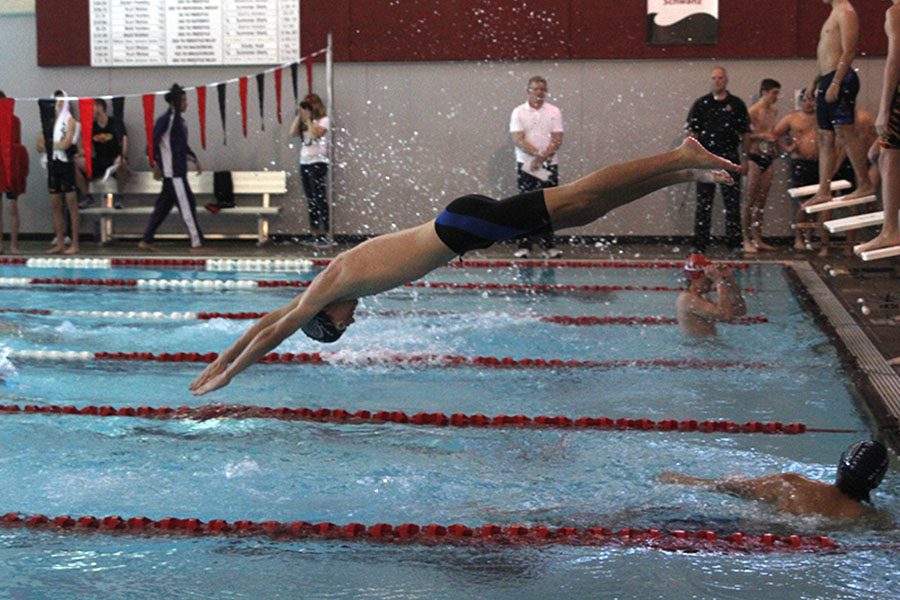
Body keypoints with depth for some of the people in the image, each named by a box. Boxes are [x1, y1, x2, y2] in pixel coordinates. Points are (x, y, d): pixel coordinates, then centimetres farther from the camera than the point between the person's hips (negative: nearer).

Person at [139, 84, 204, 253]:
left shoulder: (179, 119, 14)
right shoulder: (166, 119, -13)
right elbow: (153, 141, -16)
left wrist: (194, 159, 17)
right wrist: (156, 164, -17)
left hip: (179, 171, 9)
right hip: (172, 171, -9)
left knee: (163, 206, 11)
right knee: (187, 205, -7)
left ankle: (146, 241, 17)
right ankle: (196, 243, -4)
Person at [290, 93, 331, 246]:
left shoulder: (323, 120, -1)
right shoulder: (305, 123, 18)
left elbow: (315, 134, -16)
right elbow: (293, 133, 7)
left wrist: (308, 118, -8)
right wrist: (299, 116, 4)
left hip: (318, 163, -7)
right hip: (304, 163, 7)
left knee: (320, 199, -12)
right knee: (311, 201, 6)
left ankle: (325, 235, -15)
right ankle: (315, 235, 7)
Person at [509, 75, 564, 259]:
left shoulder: (554, 112, 5)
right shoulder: (519, 112, 1)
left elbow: (557, 139, -3)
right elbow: (518, 139, -9)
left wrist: (543, 157, -15)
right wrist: (537, 154, -20)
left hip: (549, 165, 1)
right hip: (525, 165, -1)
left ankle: (548, 245, 5)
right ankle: (525, 246, 2)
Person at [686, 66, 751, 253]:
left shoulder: (737, 104, 6)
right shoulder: (701, 104, 5)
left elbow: (745, 134, 7)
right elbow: (692, 133, 5)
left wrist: (744, 159, 1)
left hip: (729, 156, 0)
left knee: (732, 202, 1)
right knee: (703, 203, 2)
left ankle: (735, 242, 6)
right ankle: (700, 243, 6)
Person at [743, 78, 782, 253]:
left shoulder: (774, 111, 13)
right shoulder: (753, 111, -9)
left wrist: (776, 150, 13)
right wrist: (762, 135, -20)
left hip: (768, 159, 7)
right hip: (755, 158, -7)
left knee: (761, 200, 9)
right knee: (751, 200, -4)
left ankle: (757, 239, 14)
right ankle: (747, 240, -1)